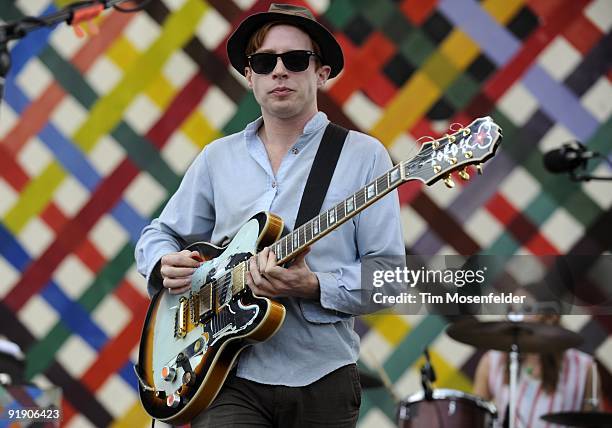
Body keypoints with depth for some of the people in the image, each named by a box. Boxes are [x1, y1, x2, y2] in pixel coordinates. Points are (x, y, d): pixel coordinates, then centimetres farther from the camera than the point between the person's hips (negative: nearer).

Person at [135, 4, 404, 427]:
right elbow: (157, 234, 20)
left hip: (322, 380, -1)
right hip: (232, 379, 1)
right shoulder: (218, 158, 10)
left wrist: (314, 287, -19)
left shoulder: (364, 156, 0)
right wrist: (165, 264, -3)